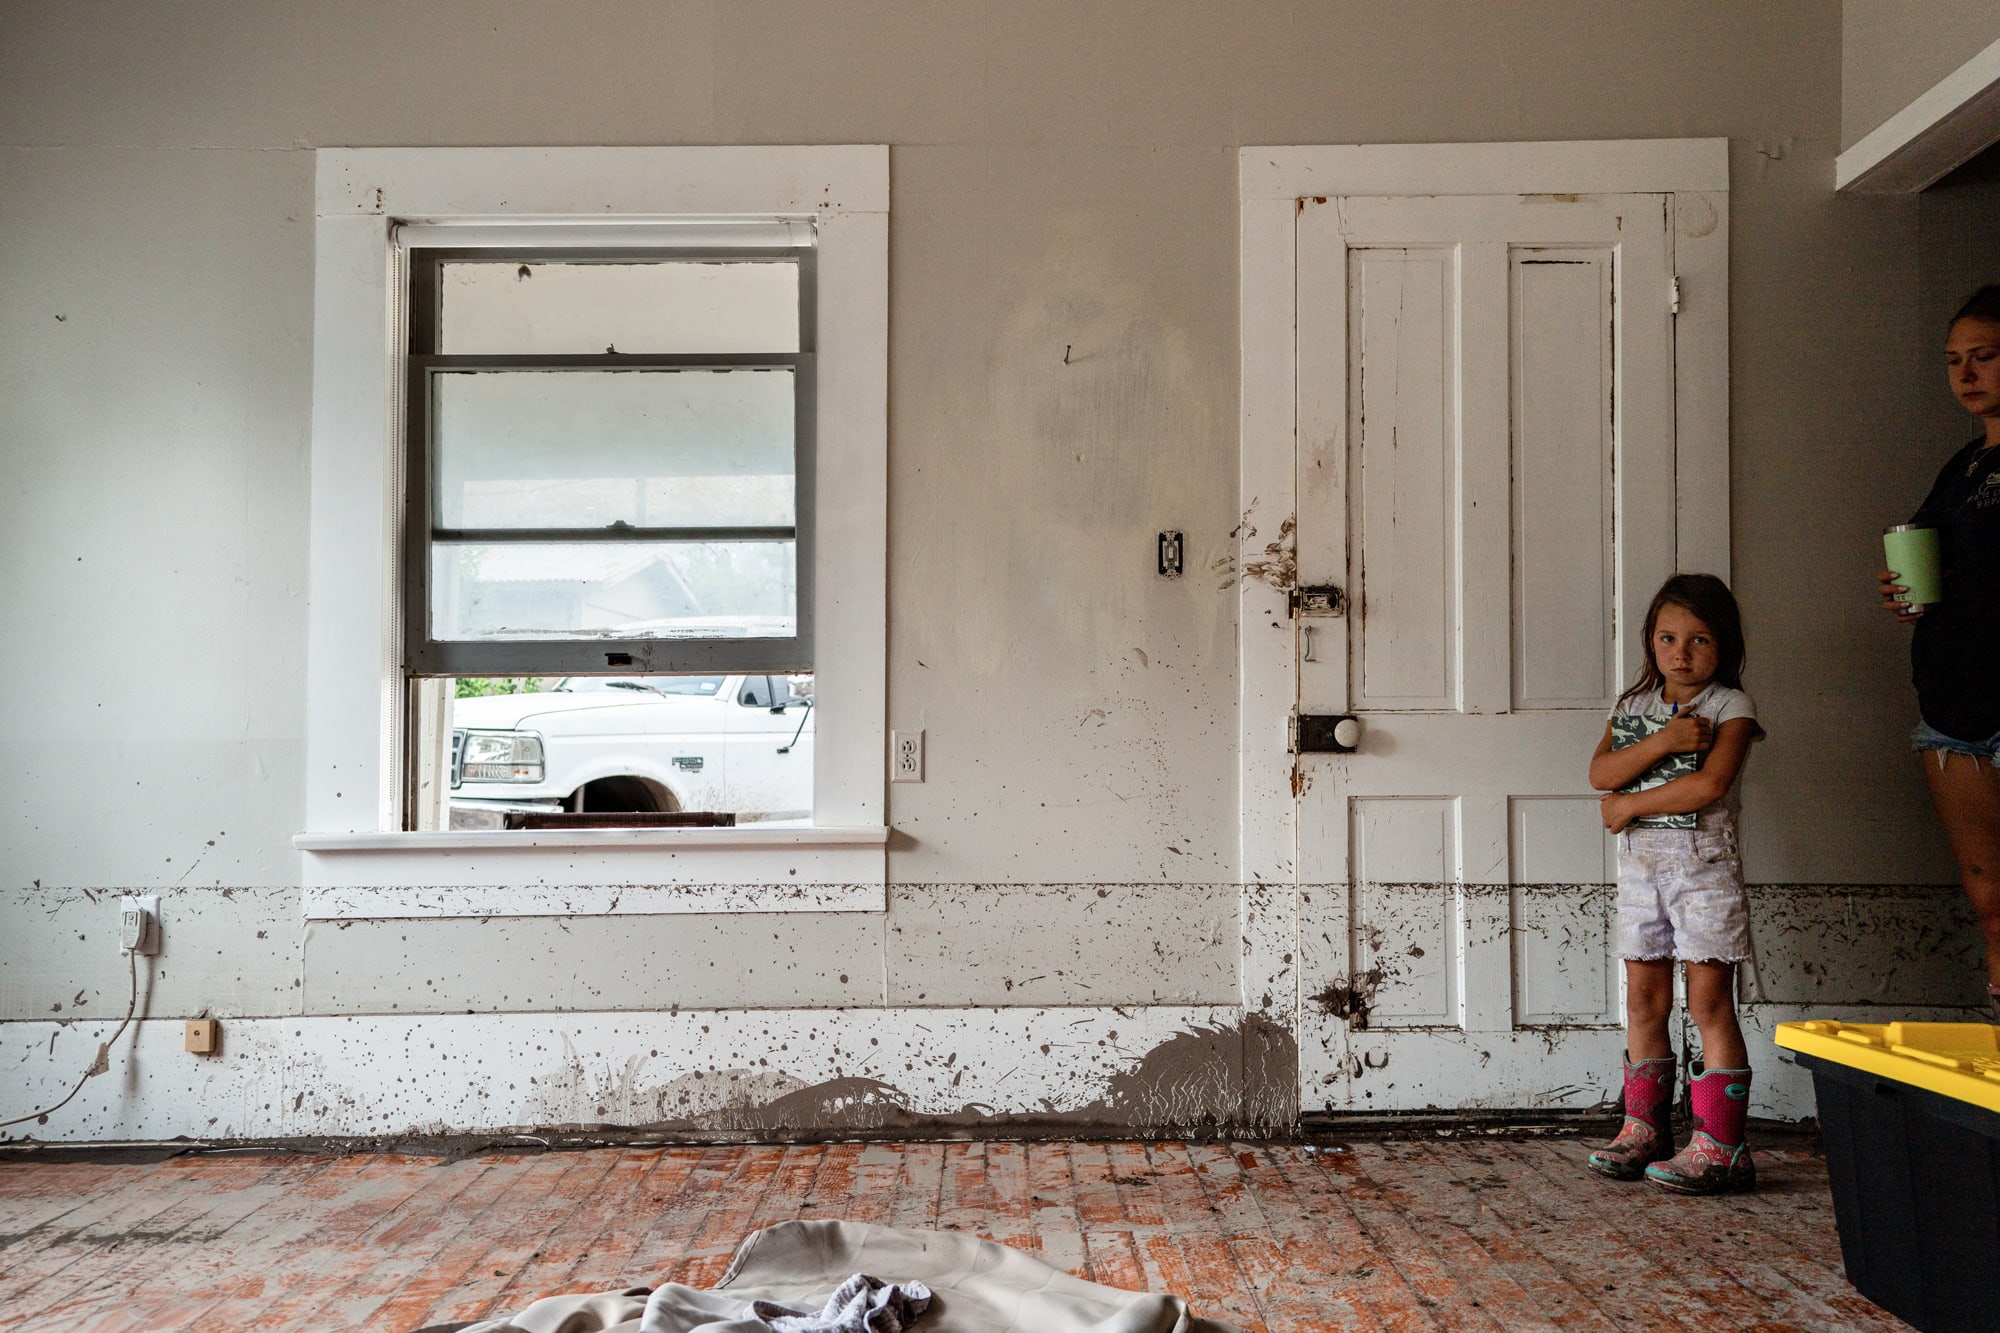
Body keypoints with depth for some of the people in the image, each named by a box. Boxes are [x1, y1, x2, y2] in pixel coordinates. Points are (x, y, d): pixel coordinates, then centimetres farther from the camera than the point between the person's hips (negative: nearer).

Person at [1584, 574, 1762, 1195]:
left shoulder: (1730, 706, -2)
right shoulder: (1633, 705, 12)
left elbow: (1708, 785, -16)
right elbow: (1601, 771, -3)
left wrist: (1629, 805, -10)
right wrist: (1663, 741, -15)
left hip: (1704, 864, -5)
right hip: (1640, 864, 5)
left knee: (1709, 1002, -4)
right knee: (1644, 999, 9)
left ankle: (1719, 1144, -1)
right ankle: (1644, 1126, 19)